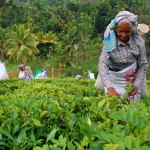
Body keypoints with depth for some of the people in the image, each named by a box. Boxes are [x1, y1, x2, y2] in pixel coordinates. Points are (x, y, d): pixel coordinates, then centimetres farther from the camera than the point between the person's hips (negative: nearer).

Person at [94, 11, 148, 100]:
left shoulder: (139, 42, -10)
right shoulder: (110, 42, -14)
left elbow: (143, 66, -3)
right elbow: (103, 64, -21)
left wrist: (137, 85, -15)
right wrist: (109, 87, -33)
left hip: (132, 82, 1)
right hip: (113, 82, -1)